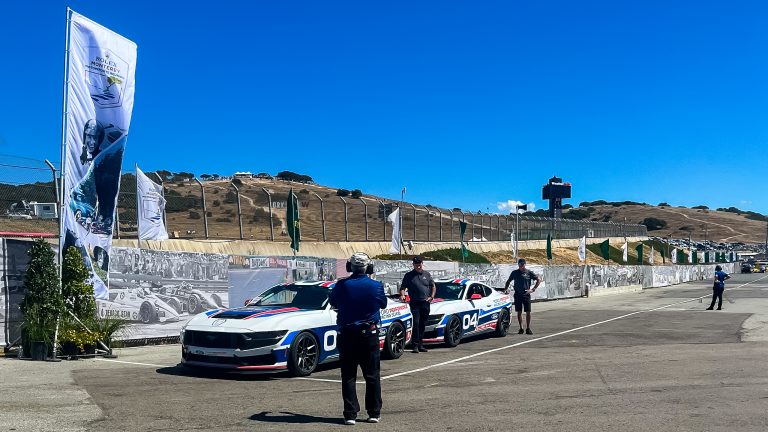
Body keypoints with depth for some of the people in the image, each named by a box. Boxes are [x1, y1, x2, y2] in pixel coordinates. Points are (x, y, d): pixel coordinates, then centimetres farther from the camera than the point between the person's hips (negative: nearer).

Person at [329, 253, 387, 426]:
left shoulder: (341, 285, -9)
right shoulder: (375, 286, -9)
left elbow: (333, 303, 9)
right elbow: (383, 304, 9)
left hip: (347, 335, 0)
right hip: (369, 334, 0)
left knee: (348, 376, 7)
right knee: (372, 375, 11)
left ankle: (350, 414, 5)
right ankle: (374, 413, 16)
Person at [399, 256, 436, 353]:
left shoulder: (427, 275, 13)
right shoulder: (409, 275, 4)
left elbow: (433, 286, 23)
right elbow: (403, 287, 3)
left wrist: (432, 296, 9)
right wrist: (402, 295, -16)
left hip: (425, 303, 4)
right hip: (415, 303, -4)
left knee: (423, 324, 9)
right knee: (416, 323, -13)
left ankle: (420, 345, 18)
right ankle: (415, 345, -12)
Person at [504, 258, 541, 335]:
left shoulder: (529, 272, -1)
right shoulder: (514, 273, 6)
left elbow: (539, 280, 4)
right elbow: (508, 281, 18)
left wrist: (533, 289, -4)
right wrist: (506, 288, 2)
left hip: (526, 295, -2)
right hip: (517, 295, 2)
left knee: (528, 312, -3)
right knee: (519, 312, 4)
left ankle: (528, 328, 7)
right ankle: (521, 328, 13)